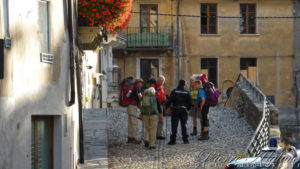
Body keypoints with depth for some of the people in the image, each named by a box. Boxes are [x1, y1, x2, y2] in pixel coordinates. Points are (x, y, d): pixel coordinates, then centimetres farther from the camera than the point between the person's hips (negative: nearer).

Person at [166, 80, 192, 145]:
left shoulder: (174, 91, -5)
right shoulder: (187, 92, 2)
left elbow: (170, 100, -11)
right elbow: (190, 102, 3)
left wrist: (166, 107, -2)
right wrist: (188, 108, 18)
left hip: (175, 110, -2)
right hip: (184, 110, 2)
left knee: (174, 125, 0)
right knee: (183, 125, 9)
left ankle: (173, 140, -2)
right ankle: (185, 139, 9)